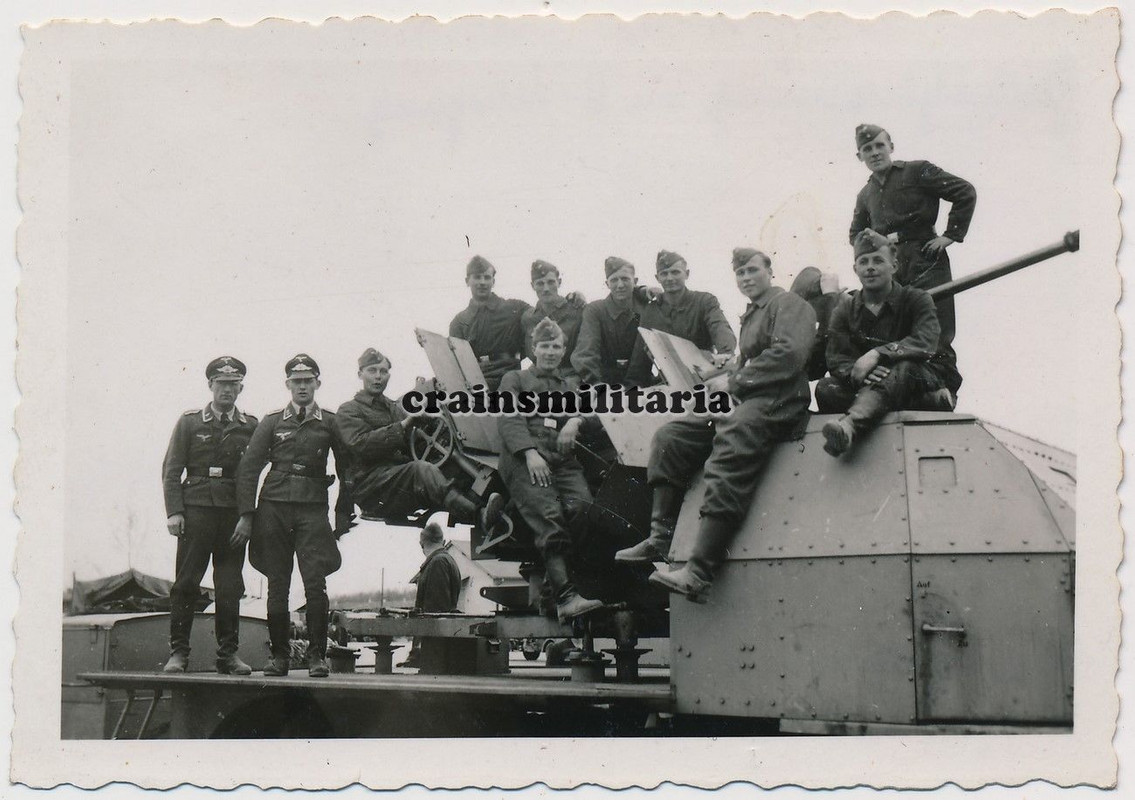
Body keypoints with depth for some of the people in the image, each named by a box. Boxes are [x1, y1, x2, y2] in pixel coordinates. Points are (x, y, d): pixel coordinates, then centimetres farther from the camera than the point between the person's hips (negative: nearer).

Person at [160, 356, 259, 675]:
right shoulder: (190, 422, 7)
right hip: (196, 508, -1)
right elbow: (171, 470, 4)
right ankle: (178, 652, 2)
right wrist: (174, 511, -5)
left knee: (230, 586, 2)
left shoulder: (250, 427, 10)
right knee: (186, 583, -3)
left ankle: (228, 654, 8)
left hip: (234, 513, 1)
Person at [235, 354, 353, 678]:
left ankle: (317, 655, -5)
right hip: (274, 507, 1)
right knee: (277, 586, 2)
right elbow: (248, 468, 7)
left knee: (315, 582, -12)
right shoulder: (272, 423, 9)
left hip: (312, 509, -1)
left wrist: (343, 514, 8)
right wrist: (246, 514, -1)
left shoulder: (330, 423, 8)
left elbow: (347, 470, 13)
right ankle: (279, 655, 10)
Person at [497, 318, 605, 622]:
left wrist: (577, 420, -7)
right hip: (524, 458, -4)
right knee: (549, 516, -29)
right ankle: (566, 596, -42)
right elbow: (509, 419, 8)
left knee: (581, 505, -31)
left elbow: (594, 413, 18)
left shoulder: (572, 384, 35)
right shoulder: (515, 379, 25)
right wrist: (530, 452, -11)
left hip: (564, 458, 4)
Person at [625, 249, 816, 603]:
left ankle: (699, 573, -43)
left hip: (776, 401, -10)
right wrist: (727, 378, 9)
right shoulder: (751, 315, 31)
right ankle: (659, 540, -6)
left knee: (729, 451, -31)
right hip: (743, 401, 10)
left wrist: (734, 382, -11)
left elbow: (788, 355, -14)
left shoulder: (789, 305, 2)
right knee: (670, 438, -2)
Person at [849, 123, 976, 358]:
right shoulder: (865, 195, 18)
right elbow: (855, 234, 31)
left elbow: (966, 192, -2)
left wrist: (951, 235, -6)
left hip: (927, 266, -5)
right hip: (890, 272, 5)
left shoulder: (917, 172, 1)